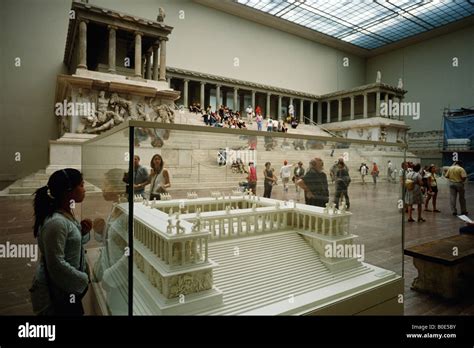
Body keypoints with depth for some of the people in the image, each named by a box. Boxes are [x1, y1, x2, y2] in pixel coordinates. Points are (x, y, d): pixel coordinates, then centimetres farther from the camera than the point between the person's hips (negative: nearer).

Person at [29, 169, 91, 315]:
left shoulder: (67, 213, 1)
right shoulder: (56, 222, -27)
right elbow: (56, 264, -27)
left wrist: (83, 231, -6)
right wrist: (84, 279, -17)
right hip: (56, 293, -8)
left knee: (76, 312, 23)